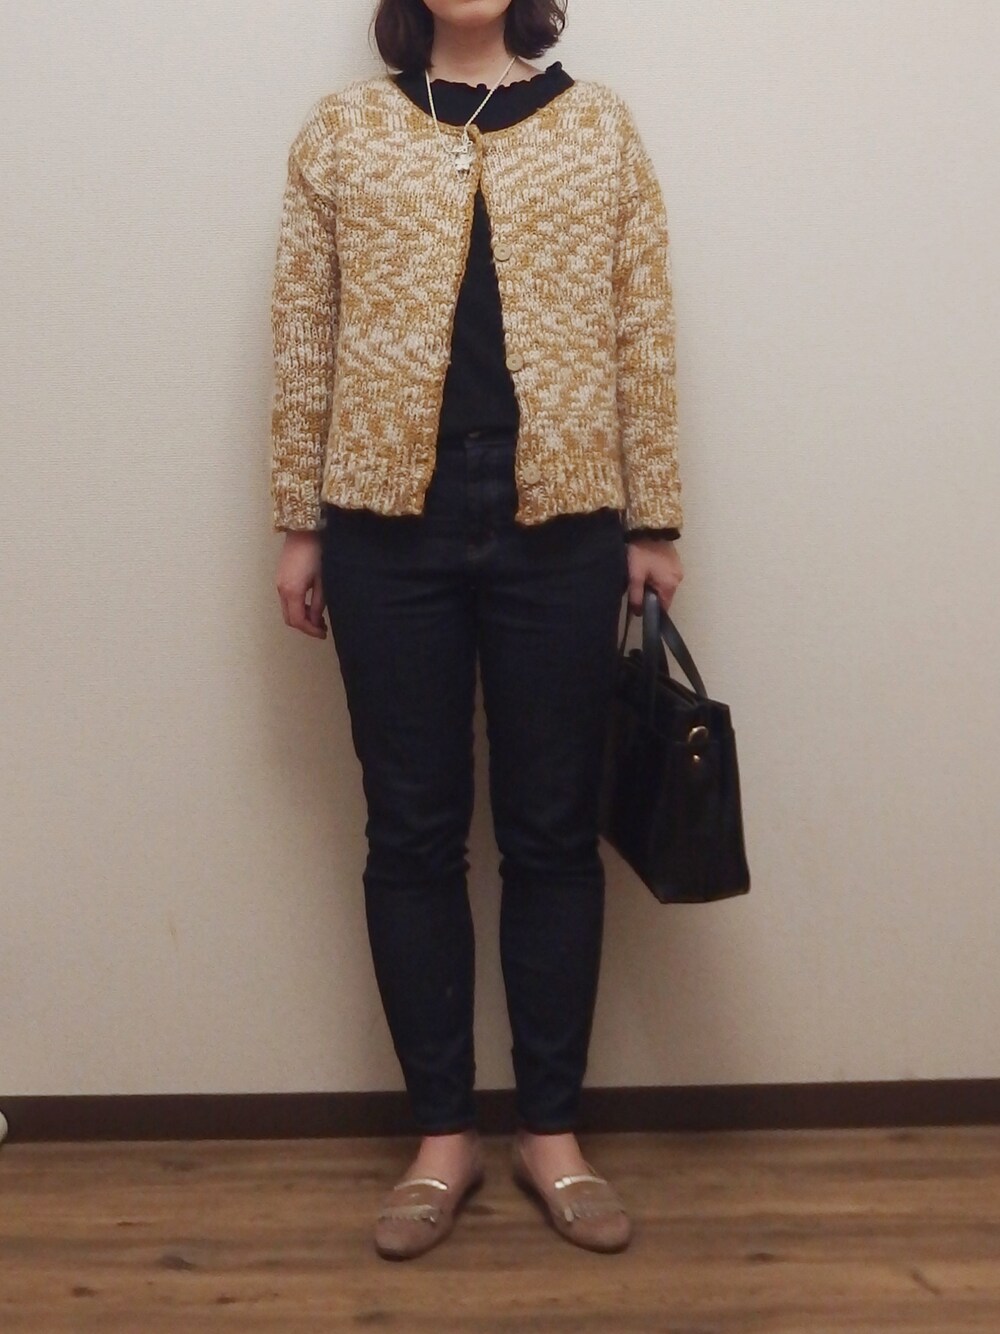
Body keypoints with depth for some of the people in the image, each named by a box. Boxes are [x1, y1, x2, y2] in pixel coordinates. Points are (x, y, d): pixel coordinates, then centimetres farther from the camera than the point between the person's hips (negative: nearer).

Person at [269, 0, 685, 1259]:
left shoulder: (601, 126, 8)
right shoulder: (341, 130, 7)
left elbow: (643, 335, 6)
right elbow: (303, 338, 6)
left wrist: (653, 522, 3)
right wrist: (298, 523, 2)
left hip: (561, 530, 0)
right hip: (391, 531, 0)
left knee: (551, 831, 6)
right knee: (412, 831, 5)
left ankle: (551, 1130, 21)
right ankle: (441, 1134, 19)